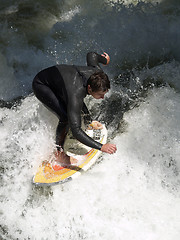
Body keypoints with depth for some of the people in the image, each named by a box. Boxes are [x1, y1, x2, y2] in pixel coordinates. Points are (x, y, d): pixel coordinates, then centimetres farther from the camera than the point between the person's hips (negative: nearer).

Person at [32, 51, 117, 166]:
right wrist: (101, 147, -48)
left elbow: (91, 55, -1)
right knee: (66, 117, -22)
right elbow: (76, 131, -44)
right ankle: (59, 153, -4)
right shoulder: (75, 95, -42)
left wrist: (104, 59, 21)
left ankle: (88, 123, 45)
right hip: (41, 85, -8)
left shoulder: (97, 73, -23)